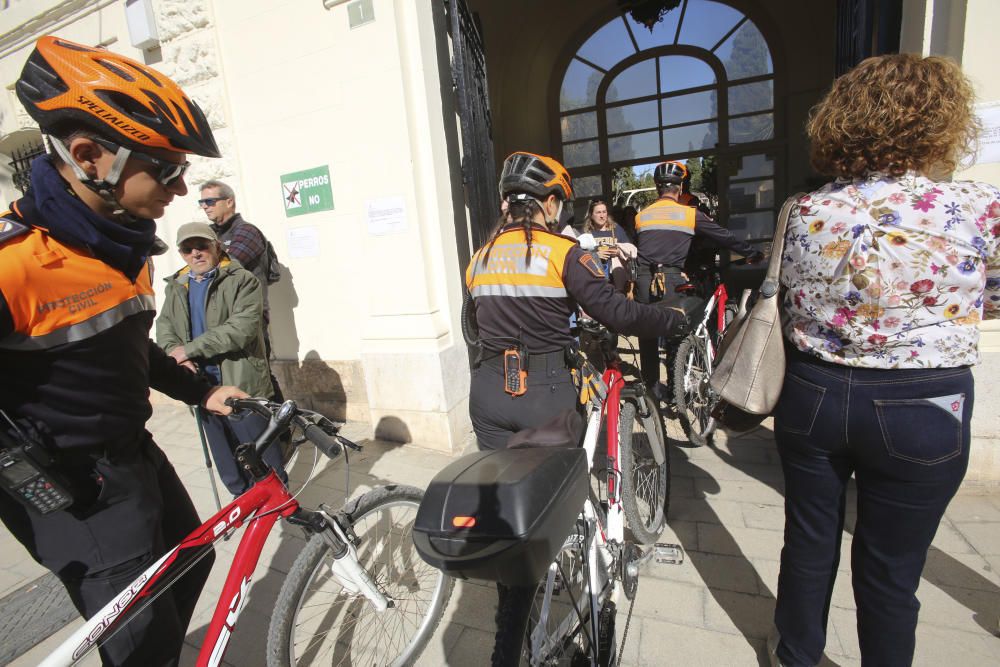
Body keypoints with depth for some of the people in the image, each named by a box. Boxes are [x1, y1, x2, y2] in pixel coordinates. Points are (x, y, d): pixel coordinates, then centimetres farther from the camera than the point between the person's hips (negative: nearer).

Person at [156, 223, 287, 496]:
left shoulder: (243, 281, -7)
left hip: (242, 388, -6)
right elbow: (164, 324, 8)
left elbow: (242, 328, -19)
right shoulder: (176, 286, 14)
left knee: (265, 462, 2)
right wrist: (174, 351, -13)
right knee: (228, 467, 18)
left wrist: (188, 350, -17)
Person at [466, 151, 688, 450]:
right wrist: (676, 318, 4)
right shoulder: (563, 253, -11)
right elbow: (619, 312, -13)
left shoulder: (479, 258, 5)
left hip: (488, 394, 4)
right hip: (546, 394, -4)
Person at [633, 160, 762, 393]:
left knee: (647, 336, 11)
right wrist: (754, 253, 22)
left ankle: (651, 387, 19)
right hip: (672, 280, -2)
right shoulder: (690, 213, 5)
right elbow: (725, 236, 10)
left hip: (644, 280, 2)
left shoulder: (641, 215, 12)